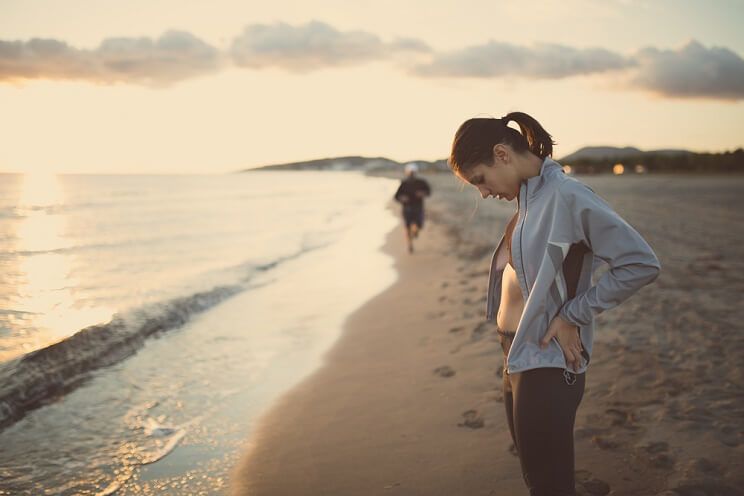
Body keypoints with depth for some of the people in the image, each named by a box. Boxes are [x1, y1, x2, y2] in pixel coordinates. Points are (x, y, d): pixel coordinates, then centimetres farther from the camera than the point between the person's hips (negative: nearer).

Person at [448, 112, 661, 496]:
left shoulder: (565, 196, -17)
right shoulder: (528, 198, 10)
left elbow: (642, 264, -18)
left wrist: (573, 315, -16)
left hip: (546, 366, -9)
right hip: (519, 360, 9)